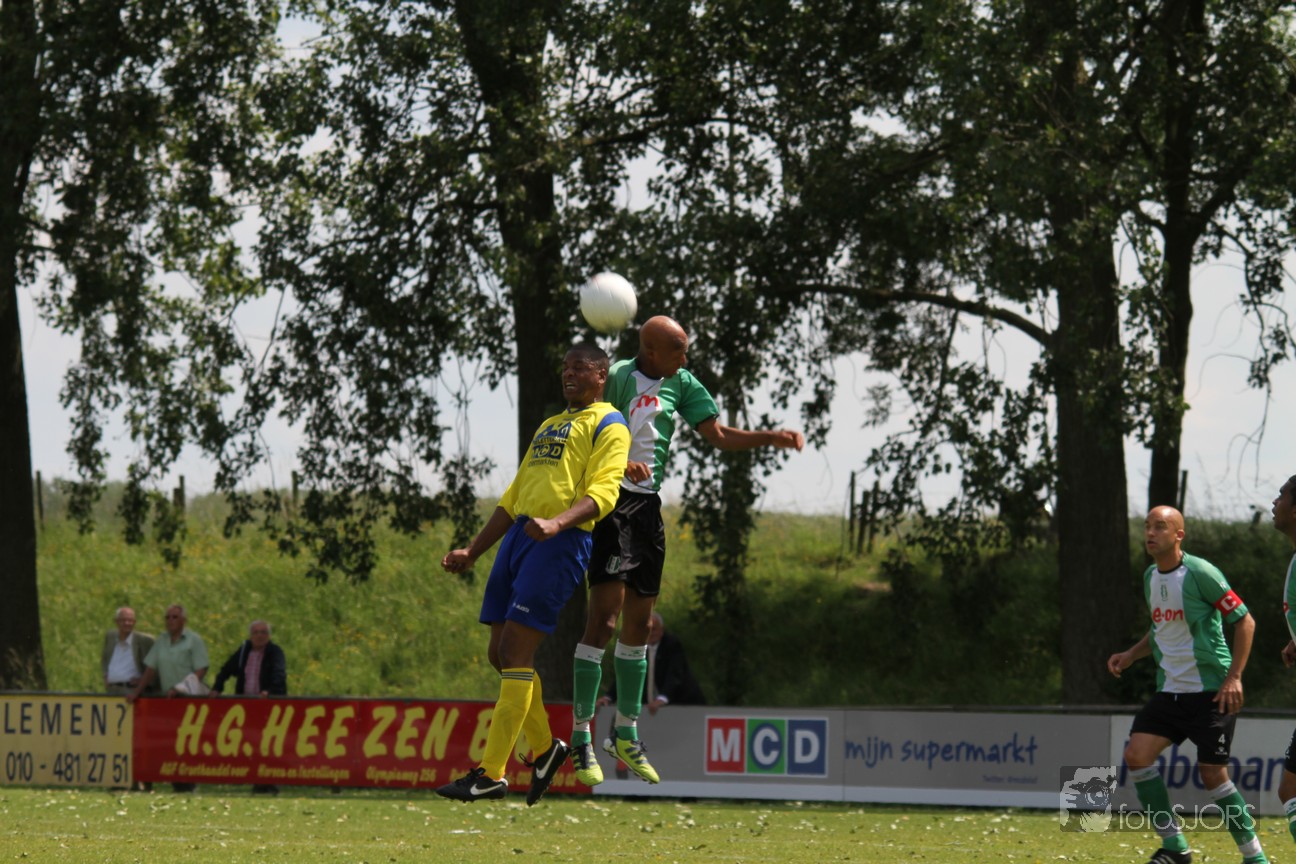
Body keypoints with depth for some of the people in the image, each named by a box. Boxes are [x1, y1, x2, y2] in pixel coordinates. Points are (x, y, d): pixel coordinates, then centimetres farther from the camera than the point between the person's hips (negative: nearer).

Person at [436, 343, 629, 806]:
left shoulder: (608, 425, 3)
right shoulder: (550, 426, 29)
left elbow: (601, 493, -12)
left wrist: (556, 524, -29)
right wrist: (472, 551, 23)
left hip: (559, 543, -8)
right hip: (518, 537, 8)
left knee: (516, 651, -14)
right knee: (500, 653, 5)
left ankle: (492, 773, -15)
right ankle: (543, 746, 21)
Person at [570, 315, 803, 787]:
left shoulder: (681, 384, 9)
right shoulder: (618, 377, -12)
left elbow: (718, 434, 13)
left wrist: (773, 438, 1)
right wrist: (619, 463, -33)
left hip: (648, 505, 8)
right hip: (613, 504, -8)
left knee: (639, 622, 14)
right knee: (604, 617, -15)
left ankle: (626, 733, 26)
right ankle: (580, 739, -11)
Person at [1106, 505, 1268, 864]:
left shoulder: (1200, 573, -13)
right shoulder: (1150, 578, 10)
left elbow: (1244, 621, -9)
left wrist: (1234, 678, -15)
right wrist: (1130, 655, 10)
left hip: (1211, 690, -7)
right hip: (1170, 689, 7)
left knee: (1212, 773, -10)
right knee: (1136, 754, -9)